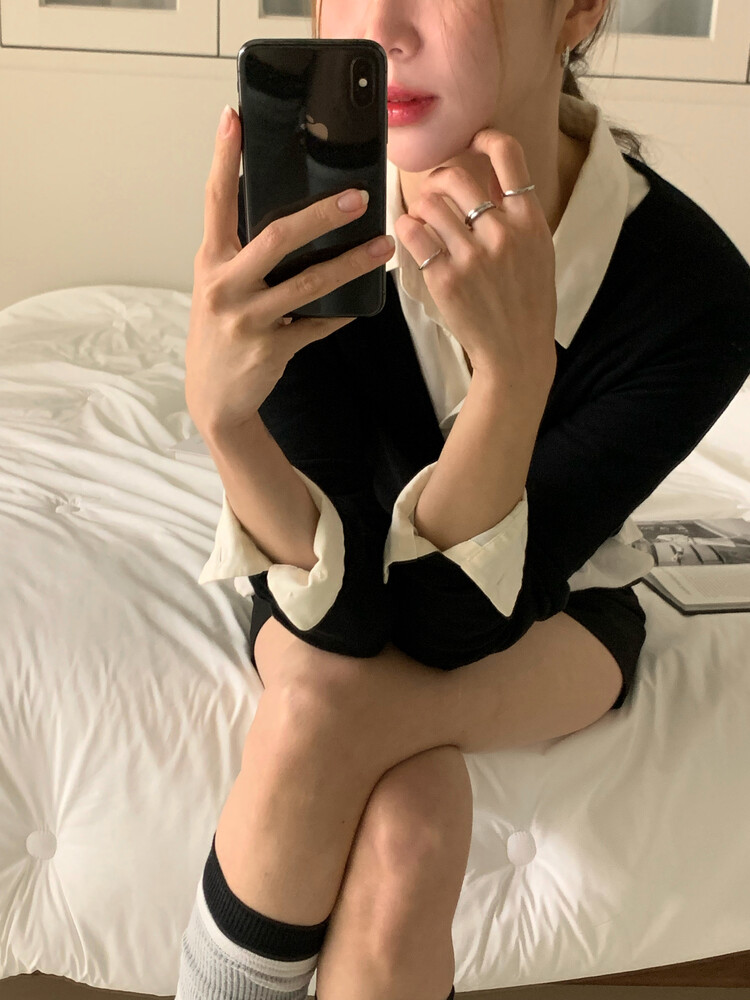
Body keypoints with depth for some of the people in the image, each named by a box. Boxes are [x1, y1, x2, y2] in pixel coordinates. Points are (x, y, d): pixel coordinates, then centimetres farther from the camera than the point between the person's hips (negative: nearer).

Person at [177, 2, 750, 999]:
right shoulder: (289, 221, -24)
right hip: (330, 597, 1)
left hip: (546, 609, 0)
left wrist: (516, 368, -42)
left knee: (321, 711, -31)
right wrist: (221, 412, -42)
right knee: (407, 836, -30)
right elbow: (343, 611, -25)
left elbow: (454, 625, -27)